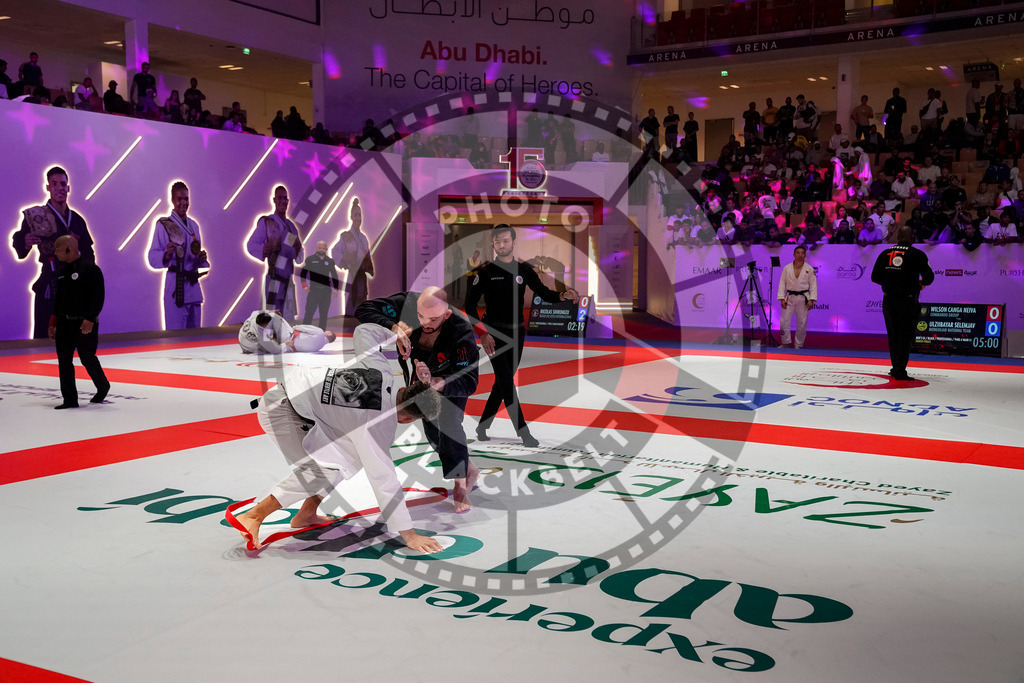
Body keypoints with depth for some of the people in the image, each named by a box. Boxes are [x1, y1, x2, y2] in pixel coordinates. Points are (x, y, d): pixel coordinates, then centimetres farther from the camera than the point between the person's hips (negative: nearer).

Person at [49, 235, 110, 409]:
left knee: (87, 359, -1)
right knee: (64, 361, 3)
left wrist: (89, 319, -21)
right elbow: (58, 298, 18)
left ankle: (103, 387, 27)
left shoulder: (90, 269, -11)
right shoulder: (62, 272, 13)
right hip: (64, 323, 7)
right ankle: (70, 399, 9)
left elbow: (98, 297, -15)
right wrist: (53, 322, 14)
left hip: (85, 324, -7)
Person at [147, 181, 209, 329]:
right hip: (175, 284, -6)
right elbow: (152, 258, -8)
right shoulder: (163, 225, -4)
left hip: (194, 285, 6)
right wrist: (166, 255, -28)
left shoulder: (194, 225, 15)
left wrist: (202, 258, 2)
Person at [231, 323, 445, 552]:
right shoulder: (377, 427, -23)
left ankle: (306, 515, 19)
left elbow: (364, 331, 10)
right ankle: (252, 517, -16)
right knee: (327, 470, -18)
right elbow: (384, 480, -22)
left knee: (350, 457, 9)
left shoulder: (381, 368, -6)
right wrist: (409, 535, -17)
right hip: (281, 410, -9)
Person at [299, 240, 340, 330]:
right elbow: (303, 273, 7)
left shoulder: (330, 261, 13)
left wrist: (336, 288, 6)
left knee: (324, 314, 4)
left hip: (326, 291, 2)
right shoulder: (310, 259, 7)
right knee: (309, 312, -7)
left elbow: (334, 275, 18)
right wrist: (304, 285, -7)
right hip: (313, 290, -2)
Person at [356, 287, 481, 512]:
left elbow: (469, 383, -43)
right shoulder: (408, 304, -35)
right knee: (432, 430, 9)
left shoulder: (461, 334, -43)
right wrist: (393, 327, -50)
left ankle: (460, 487, -8)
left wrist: (440, 383, -62)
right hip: (423, 373, 4)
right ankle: (468, 470, 31)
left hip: (451, 377, -4)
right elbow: (364, 309, -34)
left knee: (449, 424, -23)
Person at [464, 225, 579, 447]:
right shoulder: (486, 272, -3)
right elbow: (470, 304, -4)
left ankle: (482, 427, 22)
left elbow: (543, 293, 3)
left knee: (502, 382, 9)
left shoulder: (524, 270, 6)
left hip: (517, 332, 4)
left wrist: (563, 295, -19)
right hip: (494, 333, -4)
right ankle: (524, 433, -11)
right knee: (507, 383, -11)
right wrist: (482, 333, -14)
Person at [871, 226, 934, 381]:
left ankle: (896, 368, 22)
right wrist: (920, 283, 15)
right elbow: (929, 277, -6)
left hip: (888, 300, 4)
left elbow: (875, 277, 7)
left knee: (893, 335, 14)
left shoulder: (885, 253, 7)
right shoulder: (917, 254, -4)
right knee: (906, 335, -1)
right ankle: (900, 371, -6)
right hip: (908, 301, -4)